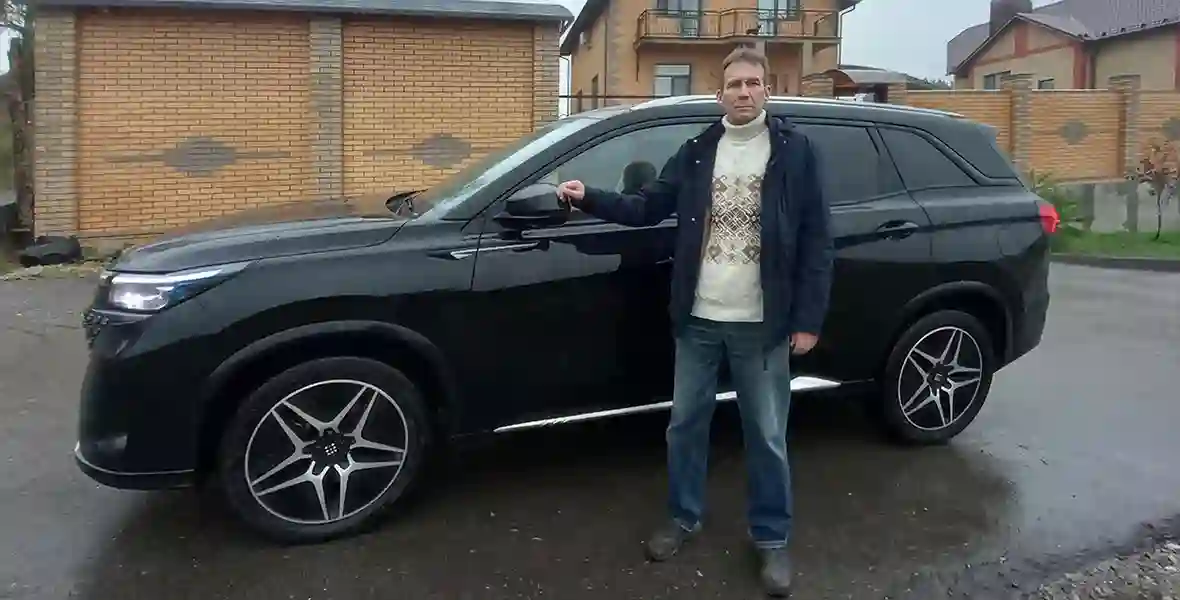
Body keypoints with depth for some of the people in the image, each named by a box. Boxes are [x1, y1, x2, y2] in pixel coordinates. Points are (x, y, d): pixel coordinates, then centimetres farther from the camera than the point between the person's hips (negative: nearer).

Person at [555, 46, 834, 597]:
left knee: (767, 435, 8)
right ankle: (683, 517, 33)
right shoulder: (696, 152, 6)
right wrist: (590, 198, -8)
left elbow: (815, 241, -5)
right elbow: (649, 207, 6)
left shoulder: (795, 150, -3)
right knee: (685, 423, 13)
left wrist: (808, 319, -9)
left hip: (761, 324, -3)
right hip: (697, 319, 3)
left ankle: (772, 538, 26)